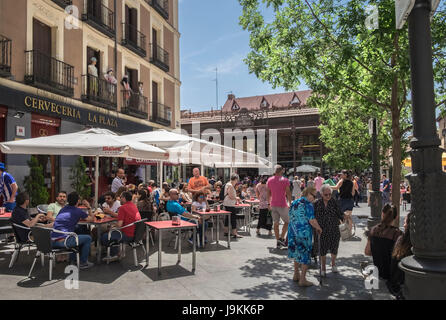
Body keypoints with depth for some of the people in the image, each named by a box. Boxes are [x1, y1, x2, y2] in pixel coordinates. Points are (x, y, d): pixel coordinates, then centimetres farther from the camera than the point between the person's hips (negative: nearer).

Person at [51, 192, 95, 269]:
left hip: (53, 242, 8)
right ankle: (83, 263, 16)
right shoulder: (78, 211, -3)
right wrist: (89, 207, 21)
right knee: (88, 238, 10)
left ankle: (72, 260, 37)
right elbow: (91, 219, 11)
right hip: (63, 241, -8)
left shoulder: (63, 209, 17)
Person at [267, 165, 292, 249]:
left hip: (273, 205, 4)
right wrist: (290, 203, -1)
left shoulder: (269, 180, 6)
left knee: (276, 223, 8)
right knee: (287, 221, 10)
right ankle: (281, 238, -2)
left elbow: (268, 193, 10)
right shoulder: (284, 180, -6)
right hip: (282, 205, -4)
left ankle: (278, 242, 11)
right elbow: (288, 193, -7)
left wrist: (269, 203, 18)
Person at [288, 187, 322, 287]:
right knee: (305, 255, 4)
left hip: (293, 232, 7)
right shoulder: (308, 204, -12)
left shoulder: (294, 203, 10)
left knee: (297, 253, 21)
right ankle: (302, 279, 8)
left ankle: (296, 275, 32)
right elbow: (311, 220, -16)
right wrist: (318, 228, -1)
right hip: (304, 233, -7)